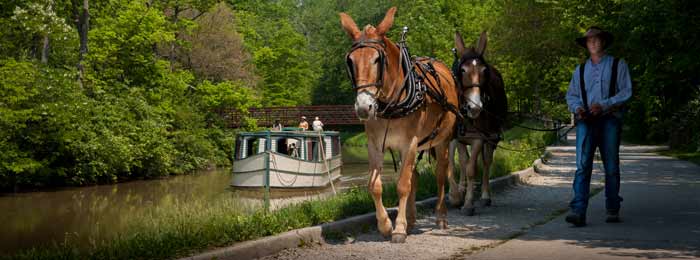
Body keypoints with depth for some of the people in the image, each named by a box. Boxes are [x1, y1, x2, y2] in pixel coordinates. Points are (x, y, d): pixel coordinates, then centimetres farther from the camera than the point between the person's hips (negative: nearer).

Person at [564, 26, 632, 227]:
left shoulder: (618, 65, 8)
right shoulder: (580, 70, 19)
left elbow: (626, 92, -1)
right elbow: (571, 95, 17)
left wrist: (604, 105, -14)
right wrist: (577, 108, -5)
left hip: (610, 120, -1)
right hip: (586, 121, 2)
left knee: (611, 167, 5)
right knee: (582, 165, -12)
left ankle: (613, 210, 17)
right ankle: (578, 211, -19)